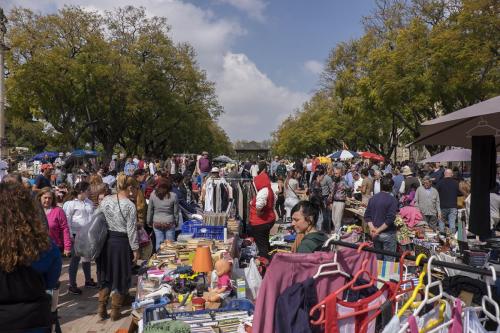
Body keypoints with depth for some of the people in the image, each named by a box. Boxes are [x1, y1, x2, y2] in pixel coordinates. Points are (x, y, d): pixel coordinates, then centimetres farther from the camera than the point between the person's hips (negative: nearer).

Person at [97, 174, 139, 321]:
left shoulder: (106, 200, 1)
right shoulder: (130, 205, -15)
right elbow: (131, 230, -14)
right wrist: (135, 249, -6)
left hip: (105, 241, 5)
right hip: (121, 243, -5)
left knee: (106, 275, 20)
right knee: (121, 276, 10)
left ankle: (102, 306, 22)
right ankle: (115, 311, 20)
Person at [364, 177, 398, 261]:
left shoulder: (372, 198, 6)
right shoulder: (392, 200, -12)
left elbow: (367, 216, 3)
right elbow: (390, 218, -19)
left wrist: (372, 228, -8)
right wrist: (379, 230, -16)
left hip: (375, 234, 5)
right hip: (387, 234, -5)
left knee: (378, 258, 16)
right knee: (388, 260, 3)